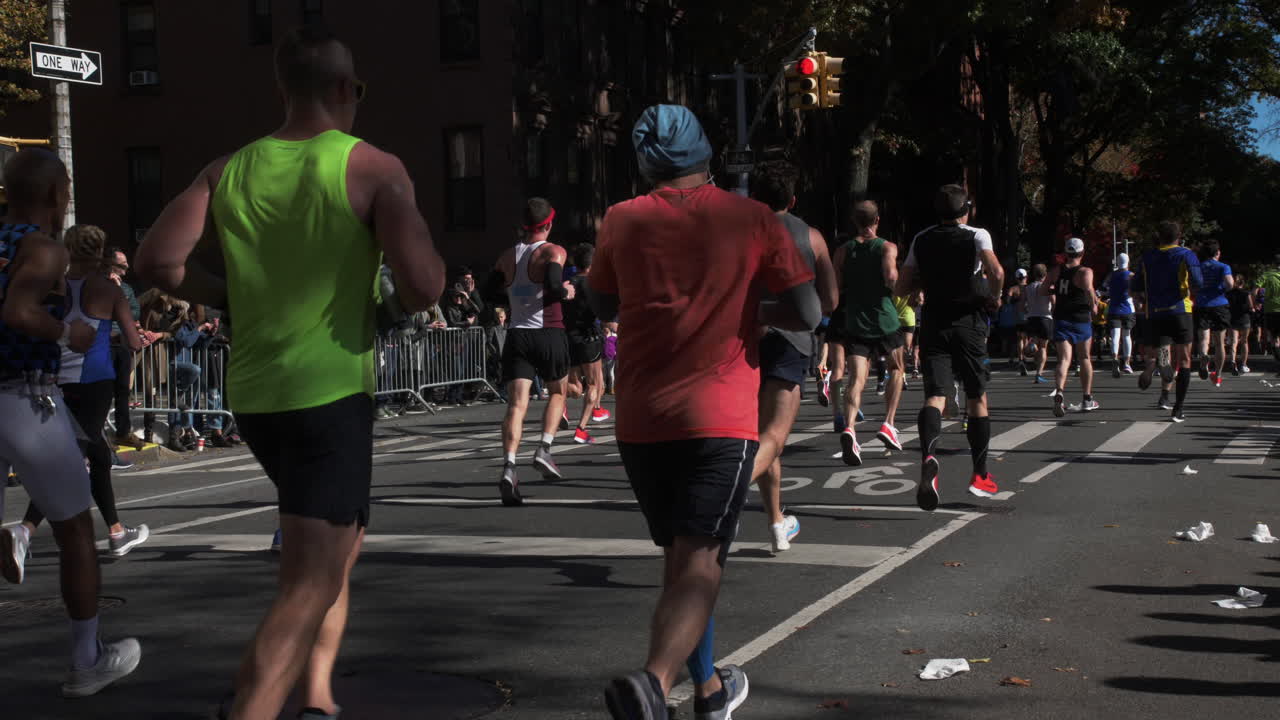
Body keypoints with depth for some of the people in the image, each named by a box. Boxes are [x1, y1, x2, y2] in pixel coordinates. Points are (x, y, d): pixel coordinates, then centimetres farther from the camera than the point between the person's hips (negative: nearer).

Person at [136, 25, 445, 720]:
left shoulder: (228, 171, 6)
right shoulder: (372, 168, -8)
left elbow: (157, 260, 0)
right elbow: (423, 288, -16)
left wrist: (236, 298, 12)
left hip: (253, 394, 7)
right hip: (332, 393, -7)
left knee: (339, 542, 27)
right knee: (309, 586, -6)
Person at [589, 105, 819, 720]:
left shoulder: (622, 222, 4)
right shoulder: (753, 220, -1)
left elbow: (603, 305, 18)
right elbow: (808, 315, -4)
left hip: (641, 421, 3)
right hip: (720, 419, -3)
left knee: (679, 556, 18)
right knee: (698, 561, -9)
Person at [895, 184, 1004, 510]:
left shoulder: (922, 240, 8)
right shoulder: (976, 235, -3)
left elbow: (902, 287, 10)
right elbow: (996, 271, -21)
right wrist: (994, 296, -3)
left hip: (934, 326, 2)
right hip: (969, 323, -2)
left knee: (934, 395, -8)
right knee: (977, 397, 12)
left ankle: (928, 455, -38)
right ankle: (980, 476, 20)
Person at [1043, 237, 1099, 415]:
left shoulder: (1056, 271, 4)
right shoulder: (1085, 272, -8)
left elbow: (1042, 290, 8)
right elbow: (1088, 288, -28)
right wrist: (1094, 304, -13)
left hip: (1061, 319, 2)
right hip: (1081, 320, -2)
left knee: (1064, 360, -4)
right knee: (1085, 359, 14)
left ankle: (1059, 391, -33)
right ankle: (1087, 400, 23)